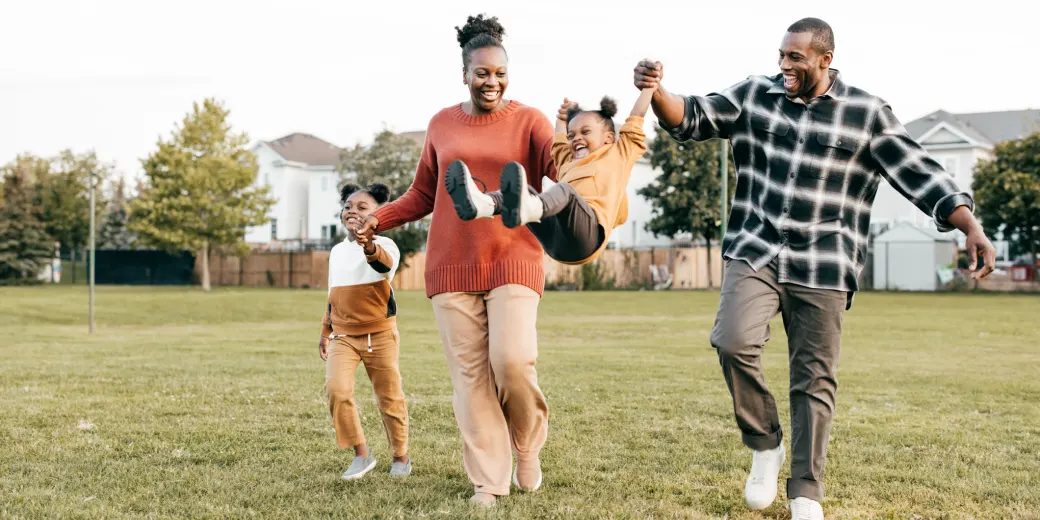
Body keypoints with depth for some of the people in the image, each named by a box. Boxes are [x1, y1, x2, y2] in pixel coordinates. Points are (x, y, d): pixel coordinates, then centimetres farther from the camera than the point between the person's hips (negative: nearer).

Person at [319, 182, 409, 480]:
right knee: (336, 389, -17)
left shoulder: (383, 246, -9)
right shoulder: (337, 251, 11)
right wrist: (325, 332, 21)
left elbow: (386, 262, -36)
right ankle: (361, 453, -5)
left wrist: (370, 247, -58)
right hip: (343, 336, 4)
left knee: (389, 396, 5)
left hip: (379, 335, -4)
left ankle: (401, 455, 26)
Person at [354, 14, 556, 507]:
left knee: (513, 360, -16)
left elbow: (564, 174, -12)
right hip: (452, 266, 3)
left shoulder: (528, 121, 1)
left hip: (513, 260, -3)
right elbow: (423, 194, 18)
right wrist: (378, 218, 6)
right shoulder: (442, 124, 10)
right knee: (469, 373, 0)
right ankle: (489, 480, 9)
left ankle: (528, 447, 13)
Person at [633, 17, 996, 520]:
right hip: (755, 252, 1)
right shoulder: (755, 95, 6)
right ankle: (765, 445, 2)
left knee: (814, 380, 3)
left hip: (822, 267, -1)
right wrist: (656, 91, -18)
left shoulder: (867, 113, 0)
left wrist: (971, 227, -12)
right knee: (733, 341, -23)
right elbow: (691, 118, 4)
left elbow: (919, 173, -1)